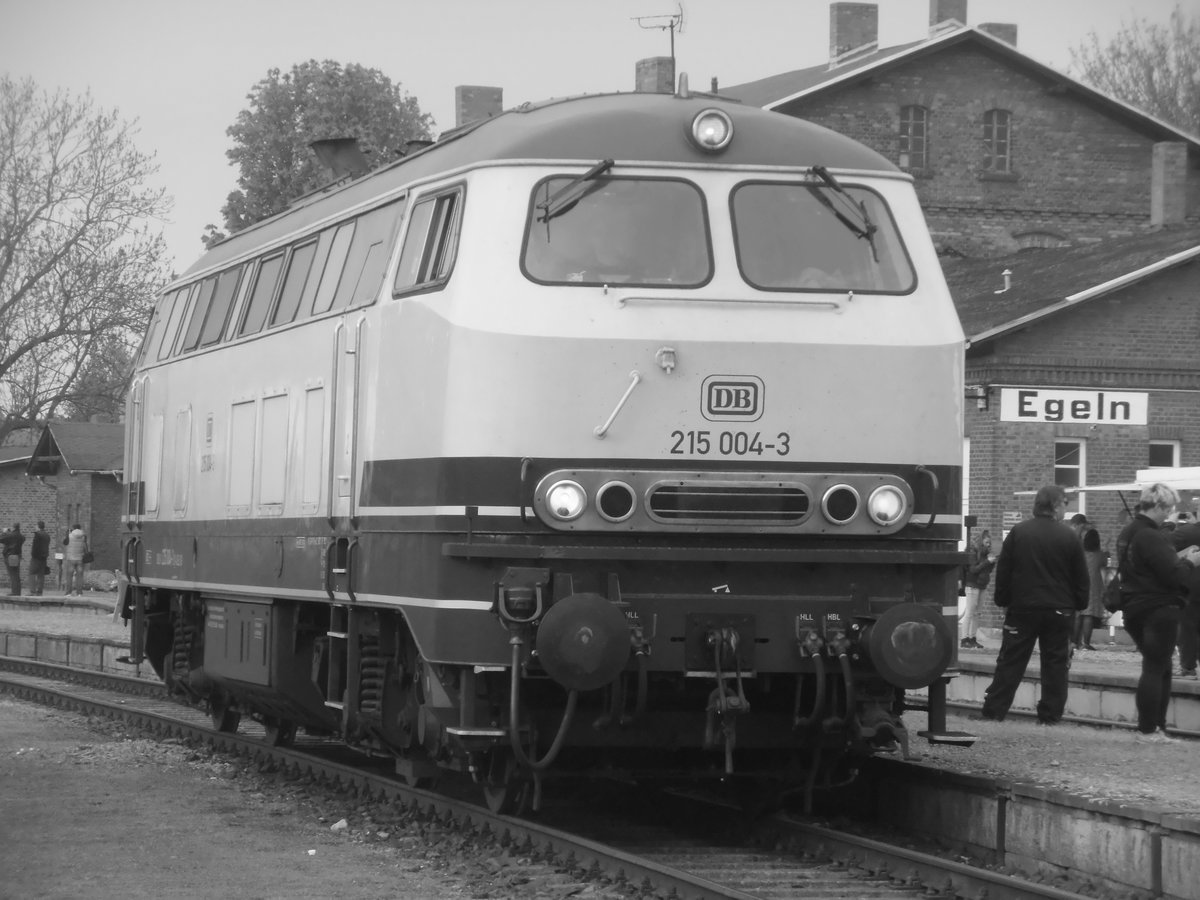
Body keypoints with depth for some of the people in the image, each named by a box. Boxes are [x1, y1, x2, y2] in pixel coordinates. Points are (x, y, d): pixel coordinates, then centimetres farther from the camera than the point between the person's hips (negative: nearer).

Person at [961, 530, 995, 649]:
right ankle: (964, 639, -8)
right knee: (969, 612, -8)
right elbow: (973, 569, -16)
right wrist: (987, 561, -19)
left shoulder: (985, 552, 13)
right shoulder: (973, 552, -8)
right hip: (973, 584, -7)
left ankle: (972, 638, 8)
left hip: (982, 585, 7)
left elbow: (988, 570, 17)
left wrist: (992, 562, -2)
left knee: (976, 613, 6)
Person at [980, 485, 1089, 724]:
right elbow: (1081, 578, 2)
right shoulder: (1069, 537, -4)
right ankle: (1050, 714, 6)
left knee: (1010, 661, 5)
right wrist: (1079, 604, 13)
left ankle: (993, 710, 3)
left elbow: (1003, 570, 1)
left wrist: (1003, 601, 10)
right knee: (1055, 663, 7)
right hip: (1059, 610, -1)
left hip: (1022, 608, 1)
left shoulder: (1018, 532, -2)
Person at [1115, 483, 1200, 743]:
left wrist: (1178, 557, 12)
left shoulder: (1128, 533, 11)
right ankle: (1149, 730, -1)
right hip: (1159, 610, -9)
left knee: (1158, 668, 15)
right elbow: (1172, 575, -22)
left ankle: (1156, 726, 15)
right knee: (1156, 669, -3)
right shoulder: (1151, 537, -20)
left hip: (1134, 610, 9)